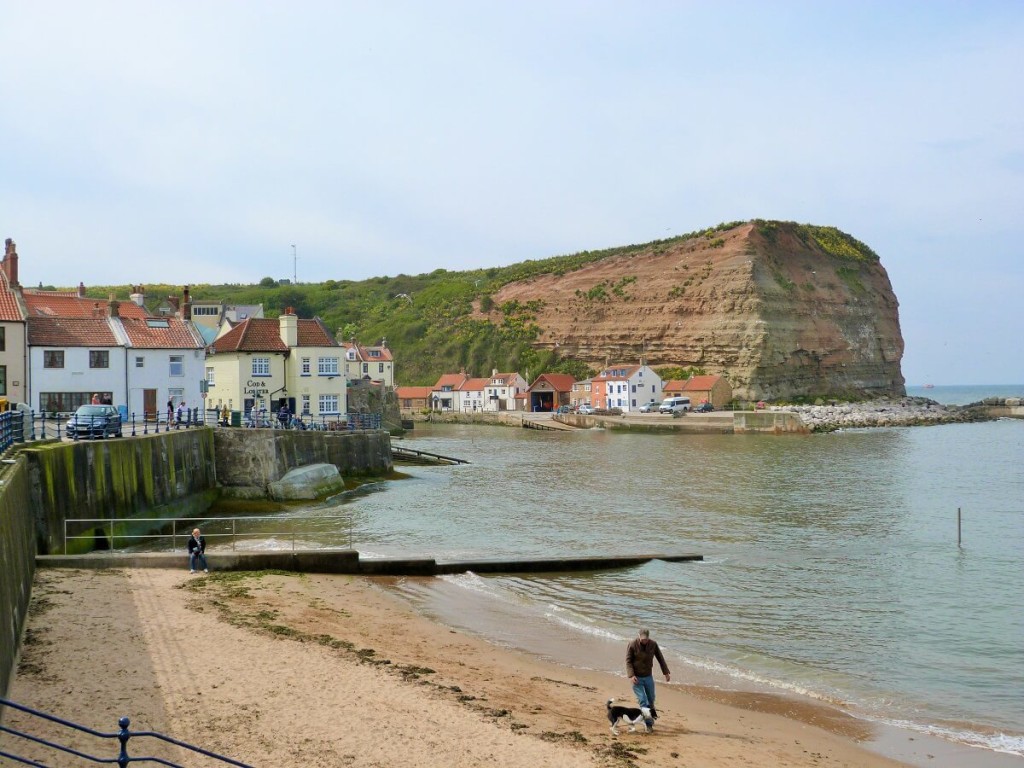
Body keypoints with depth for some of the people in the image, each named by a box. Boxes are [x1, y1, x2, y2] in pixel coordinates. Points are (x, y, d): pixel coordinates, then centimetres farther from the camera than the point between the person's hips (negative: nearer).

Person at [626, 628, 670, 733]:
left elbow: (660, 658, 5)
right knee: (643, 700, -9)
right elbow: (628, 661, -13)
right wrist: (631, 675, -24)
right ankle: (649, 724, -5)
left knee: (651, 699, 14)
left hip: (648, 677, 4)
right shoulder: (632, 645, -16)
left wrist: (666, 672, 8)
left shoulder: (653, 644, -7)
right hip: (636, 678, -4)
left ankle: (651, 716, 38)